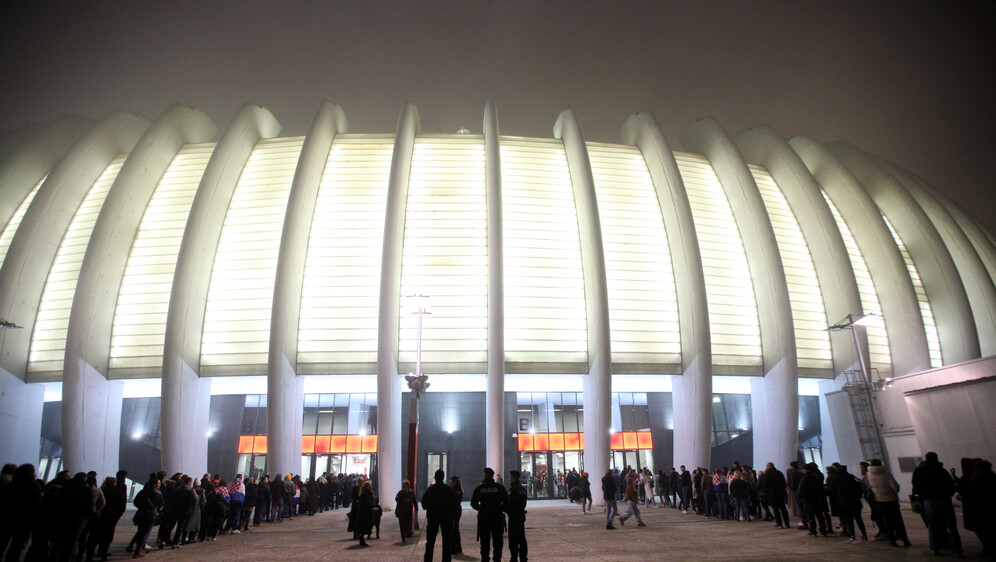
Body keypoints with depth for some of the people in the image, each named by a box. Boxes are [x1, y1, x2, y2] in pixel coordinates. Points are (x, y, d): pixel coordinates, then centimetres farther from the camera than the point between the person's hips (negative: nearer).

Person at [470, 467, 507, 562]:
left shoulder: (479, 488, -3)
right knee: (497, 541, 10)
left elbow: (473, 503, -3)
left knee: (485, 541, 8)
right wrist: (501, 509, 9)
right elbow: (506, 501, -4)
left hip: (483, 518, 0)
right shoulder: (499, 487, -2)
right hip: (497, 517, 0)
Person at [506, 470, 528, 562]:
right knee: (522, 538, 13)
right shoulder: (523, 489, 10)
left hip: (513, 516, -8)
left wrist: (506, 510, -1)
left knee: (513, 539, -1)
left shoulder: (512, 489, -17)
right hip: (522, 515, 8)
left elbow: (509, 504, -18)